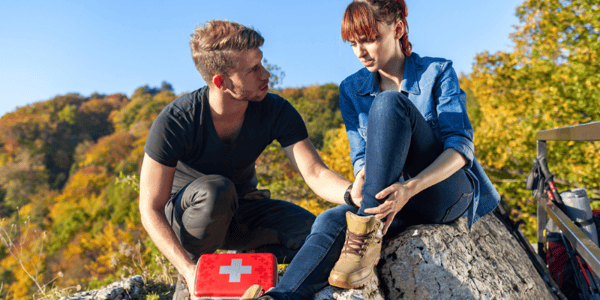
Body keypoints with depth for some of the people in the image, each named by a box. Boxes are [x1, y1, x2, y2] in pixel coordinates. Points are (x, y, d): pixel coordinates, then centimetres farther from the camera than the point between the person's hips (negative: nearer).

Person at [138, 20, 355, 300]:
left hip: (241, 212, 3)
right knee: (216, 190, -39)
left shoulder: (276, 112, -19)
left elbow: (316, 174, -25)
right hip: (186, 213, -2)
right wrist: (188, 270, -36)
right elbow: (151, 209, -24)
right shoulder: (173, 122, -27)